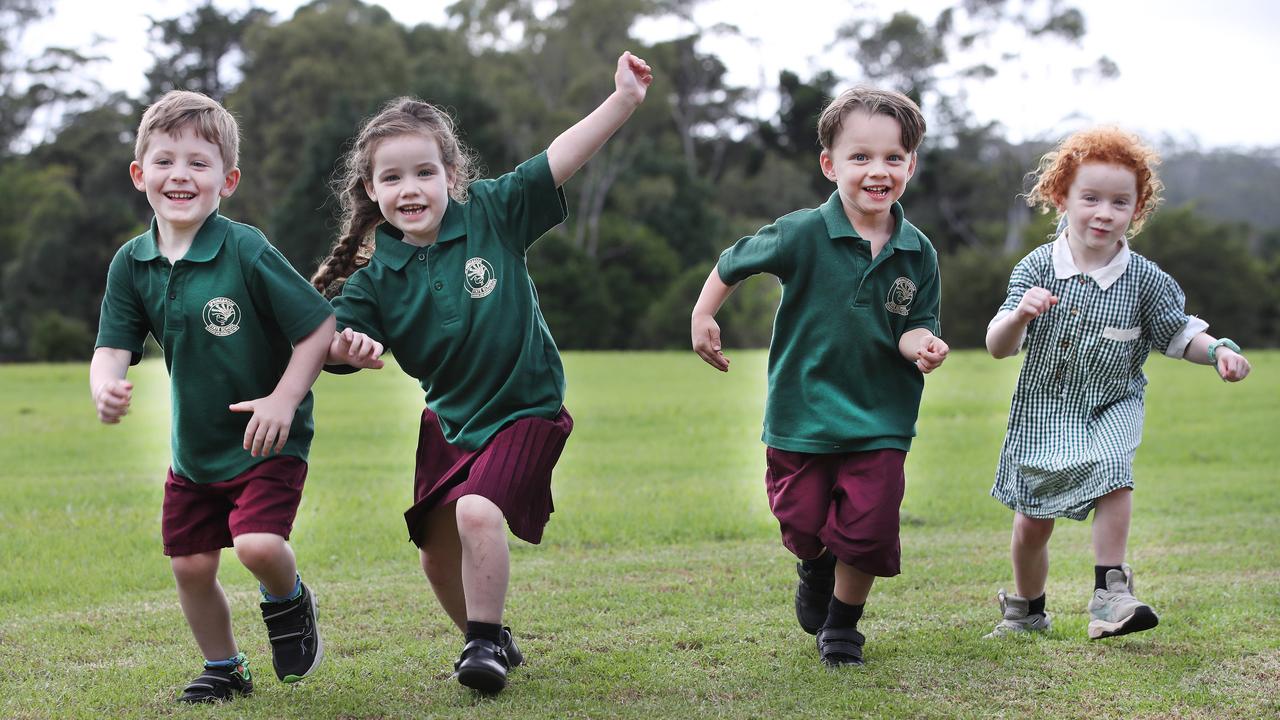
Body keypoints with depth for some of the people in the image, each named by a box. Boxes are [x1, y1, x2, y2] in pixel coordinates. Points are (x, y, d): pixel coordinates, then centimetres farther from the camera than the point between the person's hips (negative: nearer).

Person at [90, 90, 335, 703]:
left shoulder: (247, 252, -18)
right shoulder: (131, 264, -3)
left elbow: (321, 325, -15)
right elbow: (112, 347, -4)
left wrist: (284, 400, -21)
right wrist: (105, 388, -27)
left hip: (267, 441, -5)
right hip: (193, 446, 5)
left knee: (258, 545, -23)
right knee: (191, 567, 8)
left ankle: (289, 601, 13)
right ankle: (223, 668, 34)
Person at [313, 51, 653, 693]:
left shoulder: (492, 213, -11)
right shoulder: (375, 277, -7)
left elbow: (560, 159, -15)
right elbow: (335, 334, -14)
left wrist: (624, 99, -22)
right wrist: (347, 347, -38)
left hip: (525, 408, -4)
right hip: (449, 418, 4)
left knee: (478, 511, -25)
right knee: (435, 544, 10)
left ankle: (486, 639, -9)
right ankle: (487, 640, 34)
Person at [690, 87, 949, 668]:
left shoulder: (917, 254, -4)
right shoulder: (803, 235, -12)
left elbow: (915, 328, 0)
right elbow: (732, 264, 3)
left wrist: (920, 345, -21)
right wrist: (703, 317, 3)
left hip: (880, 422, 1)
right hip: (803, 414, -1)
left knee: (868, 529, -6)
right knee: (804, 526, 4)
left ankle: (842, 624, 22)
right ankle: (816, 568, 44)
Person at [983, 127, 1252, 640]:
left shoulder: (1144, 279, -8)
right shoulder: (1037, 269, -11)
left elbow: (1178, 332, 2)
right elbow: (998, 347, -14)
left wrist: (1218, 350, -17)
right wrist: (1019, 314, -35)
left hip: (1113, 409, 0)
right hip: (1044, 410, 0)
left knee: (1114, 477, -30)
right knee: (1031, 524, 7)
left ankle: (1110, 593, -22)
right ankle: (1027, 609, 33)